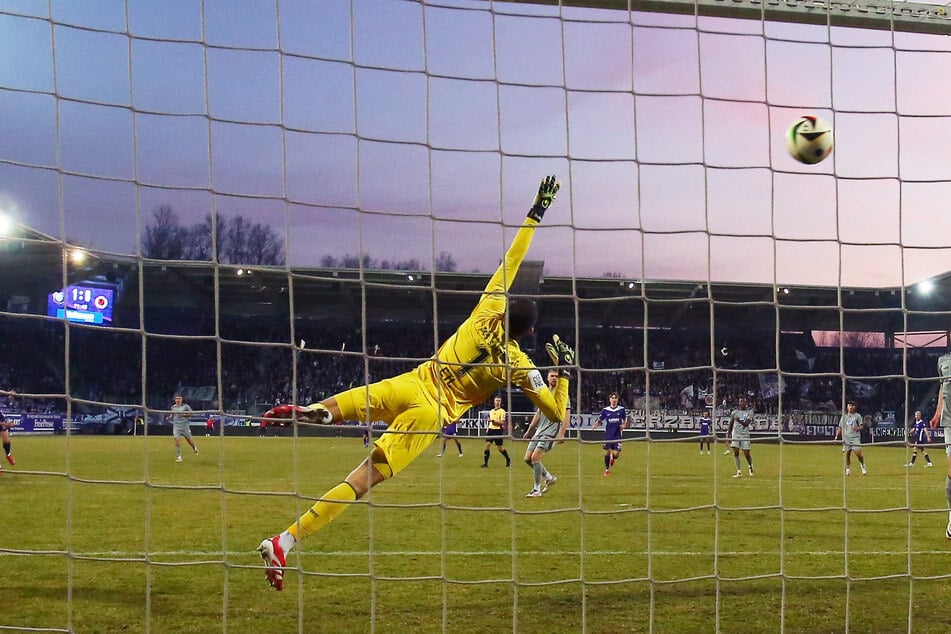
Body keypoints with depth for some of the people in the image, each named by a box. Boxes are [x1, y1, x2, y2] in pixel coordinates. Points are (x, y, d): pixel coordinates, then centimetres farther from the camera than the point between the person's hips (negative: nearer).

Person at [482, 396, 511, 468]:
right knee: (487, 445, -8)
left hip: (498, 430, -5)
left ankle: (508, 459, 25)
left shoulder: (502, 411, -4)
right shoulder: (491, 411, 15)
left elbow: (502, 422, -14)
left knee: (499, 448, 1)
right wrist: (487, 429, 18)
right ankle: (485, 463, -7)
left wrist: (493, 420, -21)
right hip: (491, 429, 5)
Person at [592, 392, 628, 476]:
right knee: (607, 453, 6)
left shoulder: (622, 409, 0)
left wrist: (624, 425, -7)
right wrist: (595, 425, -19)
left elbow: (625, 420, 13)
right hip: (608, 435, 0)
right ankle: (607, 470, 25)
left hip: (617, 436, 0)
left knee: (616, 454, -7)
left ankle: (612, 457, 32)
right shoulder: (605, 410, -2)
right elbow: (599, 420, 1)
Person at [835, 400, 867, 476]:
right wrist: (837, 436, 1)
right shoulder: (844, 416, 14)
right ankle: (847, 469, 11)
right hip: (846, 438, 3)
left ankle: (863, 466, 10)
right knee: (847, 454, 0)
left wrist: (857, 428, -19)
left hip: (855, 438, -3)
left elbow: (861, 426, 3)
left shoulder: (857, 416, 7)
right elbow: (840, 427, 14)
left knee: (858, 453, -11)